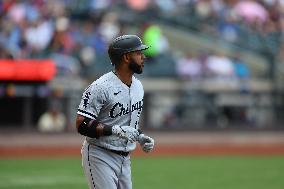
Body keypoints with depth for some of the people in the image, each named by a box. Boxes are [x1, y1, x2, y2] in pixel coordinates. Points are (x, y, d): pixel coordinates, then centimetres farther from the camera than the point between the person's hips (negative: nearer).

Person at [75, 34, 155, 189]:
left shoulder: (138, 86, 11)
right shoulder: (100, 88, -17)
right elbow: (81, 125, -20)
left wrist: (140, 137, 5)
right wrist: (116, 130, -27)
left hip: (124, 159, 8)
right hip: (100, 157, -8)